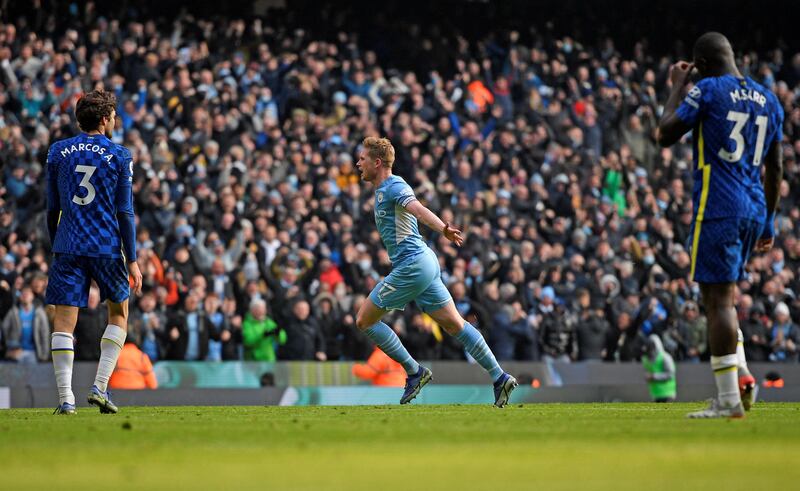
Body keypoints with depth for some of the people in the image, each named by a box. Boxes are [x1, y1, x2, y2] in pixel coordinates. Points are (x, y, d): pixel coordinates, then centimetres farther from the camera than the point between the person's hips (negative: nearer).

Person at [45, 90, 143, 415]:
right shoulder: (119, 156, -1)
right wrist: (132, 260, 1)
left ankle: (66, 398, -9)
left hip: (67, 247, 1)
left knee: (64, 321, -1)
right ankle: (100, 387, 5)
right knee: (119, 314, 17)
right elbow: (124, 212, -2)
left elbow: (52, 208, 10)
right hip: (107, 247, -1)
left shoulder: (58, 152, 7)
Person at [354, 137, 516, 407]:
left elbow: (418, 209, -31)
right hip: (425, 263, 10)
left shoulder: (394, 186, -11)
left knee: (364, 320, -2)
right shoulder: (384, 189, 19)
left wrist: (444, 228, -46)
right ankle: (499, 377, 2)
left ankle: (414, 371, 1)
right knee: (454, 324, 6)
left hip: (412, 265, -10)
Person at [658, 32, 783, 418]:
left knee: (718, 298, -6)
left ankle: (729, 400, -10)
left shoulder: (708, 90, -6)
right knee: (722, 295, 19)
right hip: (754, 209, 7)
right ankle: (741, 376, 5)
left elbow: (665, 136, -1)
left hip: (718, 208, -7)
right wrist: (769, 223, 25)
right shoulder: (768, 100, 14)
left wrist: (677, 88, 10)